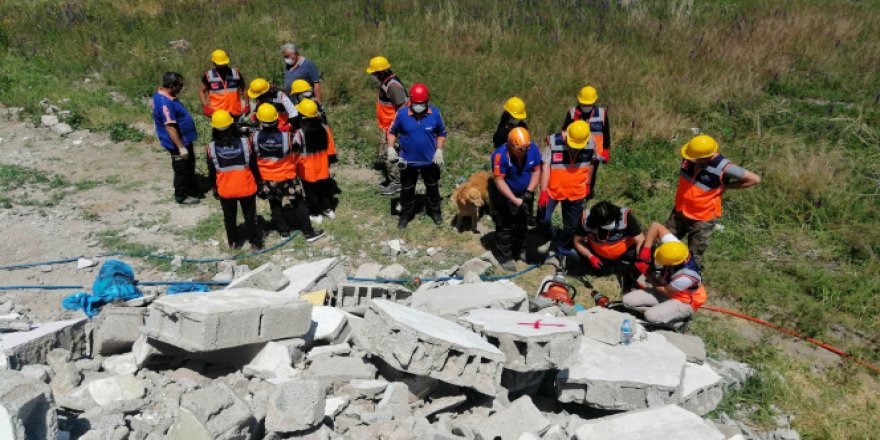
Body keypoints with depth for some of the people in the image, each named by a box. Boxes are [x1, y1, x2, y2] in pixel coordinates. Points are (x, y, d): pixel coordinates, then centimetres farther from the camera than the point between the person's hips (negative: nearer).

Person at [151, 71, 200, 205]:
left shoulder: (162, 95, 4)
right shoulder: (165, 103, -29)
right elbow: (170, 127, -30)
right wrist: (181, 147, -27)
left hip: (184, 139, 10)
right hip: (178, 143, -10)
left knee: (189, 167, 22)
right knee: (182, 169, 5)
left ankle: (191, 191, 37)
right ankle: (182, 196, 21)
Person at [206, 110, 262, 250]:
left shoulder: (212, 147, -14)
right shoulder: (245, 142, -17)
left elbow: (212, 172, -3)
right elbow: (254, 166, -6)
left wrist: (214, 188, 13)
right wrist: (258, 182, 10)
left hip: (225, 190, 1)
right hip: (247, 188, 0)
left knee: (229, 217, 21)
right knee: (250, 216, 17)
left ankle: (233, 242, 33)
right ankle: (255, 242, 25)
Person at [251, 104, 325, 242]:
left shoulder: (255, 136, -18)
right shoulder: (287, 135, -23)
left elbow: (253, 156, -3)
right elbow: (296, 155, -7)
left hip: (267, 179, 2)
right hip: (287, 177, -2)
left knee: (275, 205, 22)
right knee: (298, 204, 12)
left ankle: (284, 231, 32)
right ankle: (309, 232, 17)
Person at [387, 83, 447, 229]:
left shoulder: (435, 113, -14)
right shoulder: (402, 113, -16)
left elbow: (441, 133, 2)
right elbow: (392, 132, -1)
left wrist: (439, 150, -7)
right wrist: (391, 148, -12)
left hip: (430, 160, 1)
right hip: (408, 160, -1)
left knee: (432, 187, 19)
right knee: (407, 189, 14)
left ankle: (434, 211, 41)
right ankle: (406, 214, 33)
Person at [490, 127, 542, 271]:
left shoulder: (533, 149, -19)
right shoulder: (500, 155, -31)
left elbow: (537, 172, -11)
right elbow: (499, 181, -29)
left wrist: (529, 192, -23)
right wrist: (515, 200, -33)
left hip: (525, 195, 5)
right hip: (505, 197, -5)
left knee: (522, 225, 20)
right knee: (505, 227, 3)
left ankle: (517, 250, 40)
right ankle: (505, 258, 17)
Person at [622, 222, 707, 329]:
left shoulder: (686, 276, -38)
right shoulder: (675, 248, -24)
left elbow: (665, 292, -21)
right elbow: (656, 226, -17)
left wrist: (647, 273, -15)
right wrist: (646, 249, -23)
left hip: (684, 301, -6)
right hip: (667, 288, 7)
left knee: (651, 316, -30)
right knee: (628, 300, -9)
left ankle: (679, 321, -3)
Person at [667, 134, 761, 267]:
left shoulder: (723, 167, -29)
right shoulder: (689, 157, -15)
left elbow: (755, 179, -19)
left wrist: (726, 186, -16)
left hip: (702, 219, -5)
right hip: (679, 211, 5)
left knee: (694, 256, 9)